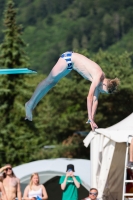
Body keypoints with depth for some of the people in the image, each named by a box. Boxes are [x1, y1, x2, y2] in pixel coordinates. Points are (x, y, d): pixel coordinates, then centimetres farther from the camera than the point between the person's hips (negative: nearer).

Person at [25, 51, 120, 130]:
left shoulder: (101, 78, -5)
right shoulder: (98, 77, -28)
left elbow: (95, 99, 0)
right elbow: (89, 97, -31)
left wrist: (92, 119, -1)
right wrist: (91, 119, -30)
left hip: (71, 61, 8)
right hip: (68, 58, -8)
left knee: (52, 82, 13)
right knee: (49, 81, -1)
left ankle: (31, 104, 20)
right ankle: (30, 104, 8)